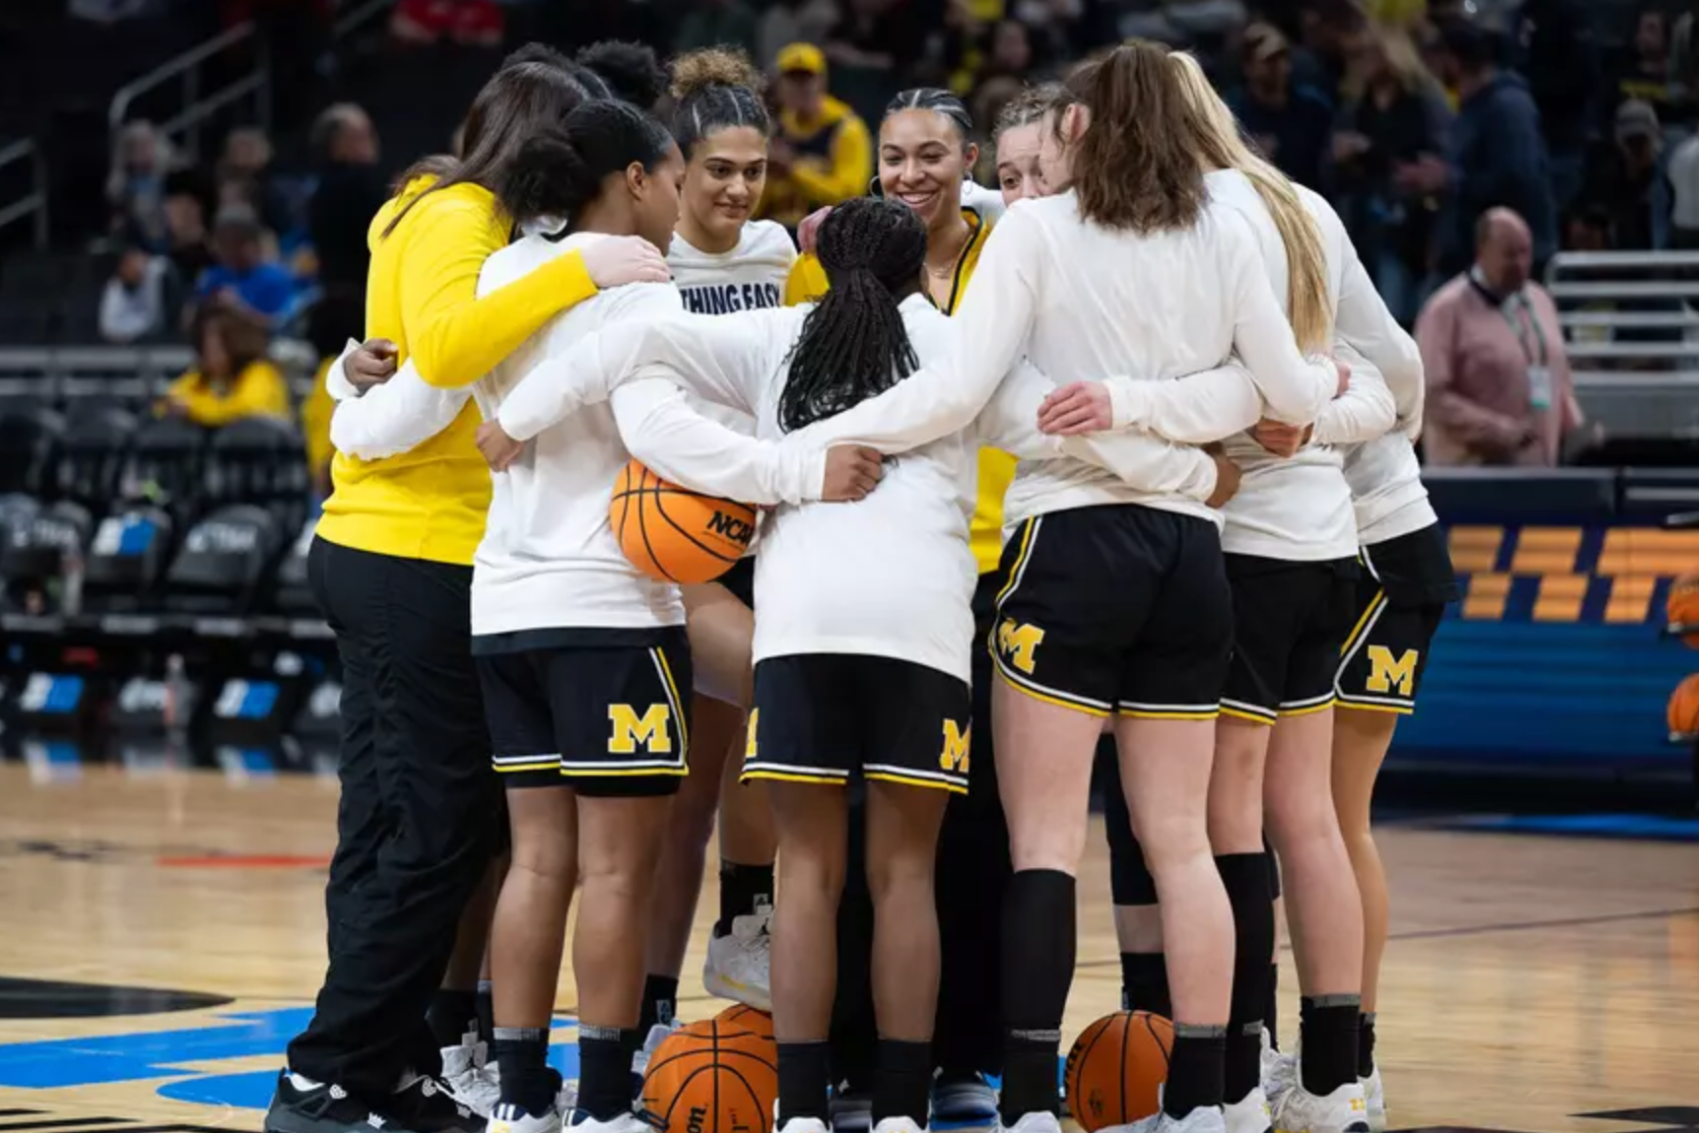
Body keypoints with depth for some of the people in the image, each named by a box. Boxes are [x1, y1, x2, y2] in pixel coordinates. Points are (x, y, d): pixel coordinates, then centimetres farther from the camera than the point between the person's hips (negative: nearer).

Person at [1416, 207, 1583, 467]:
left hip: (1540, 469, 7)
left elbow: (1559, 381, 24)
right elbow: (1431, 396, -13)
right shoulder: (1448, 310, -7)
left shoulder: (1540, 301, 16)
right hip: (1474, 471, -7)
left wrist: (1574, 431, 9)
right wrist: (1498, 430, -19)